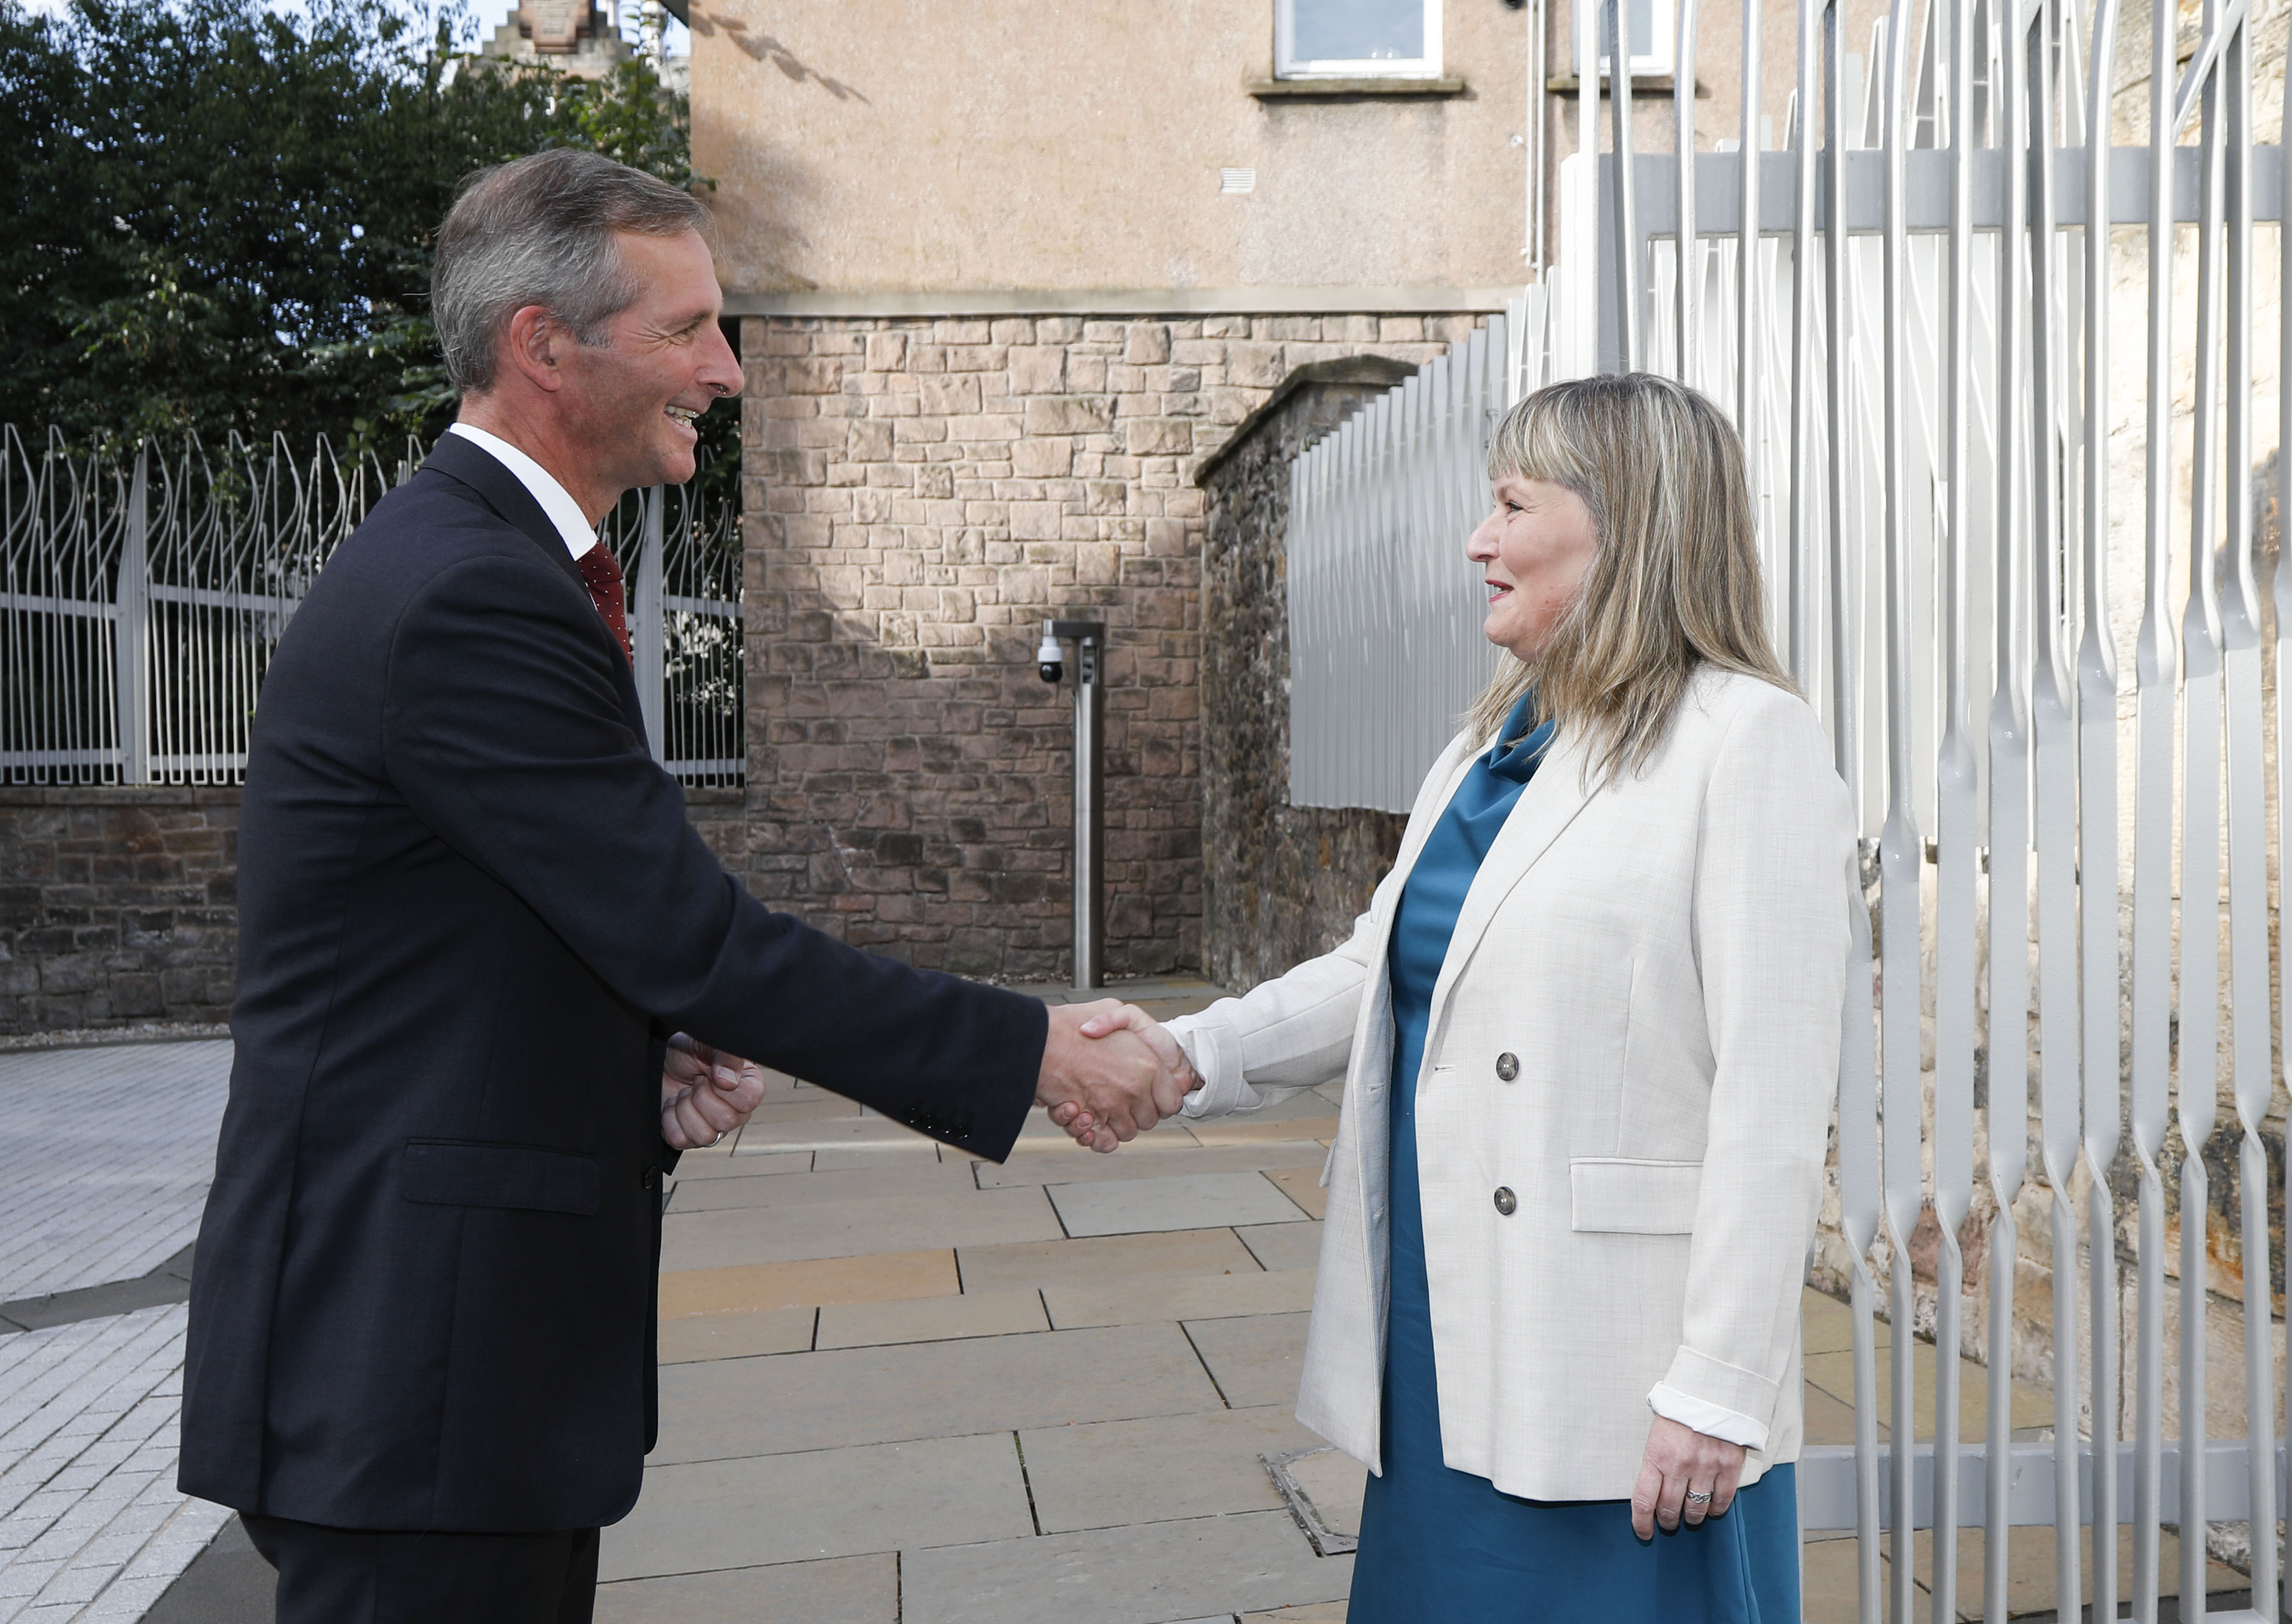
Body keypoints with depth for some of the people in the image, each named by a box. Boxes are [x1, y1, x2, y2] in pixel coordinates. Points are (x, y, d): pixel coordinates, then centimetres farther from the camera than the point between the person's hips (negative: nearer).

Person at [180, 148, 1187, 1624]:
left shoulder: (480, 561, 13)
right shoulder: (468, 595, -20)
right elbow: (696, 933, -22)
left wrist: (663, 1053, 0)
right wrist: (1032, 1053, -15)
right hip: (408, 1352, -10)